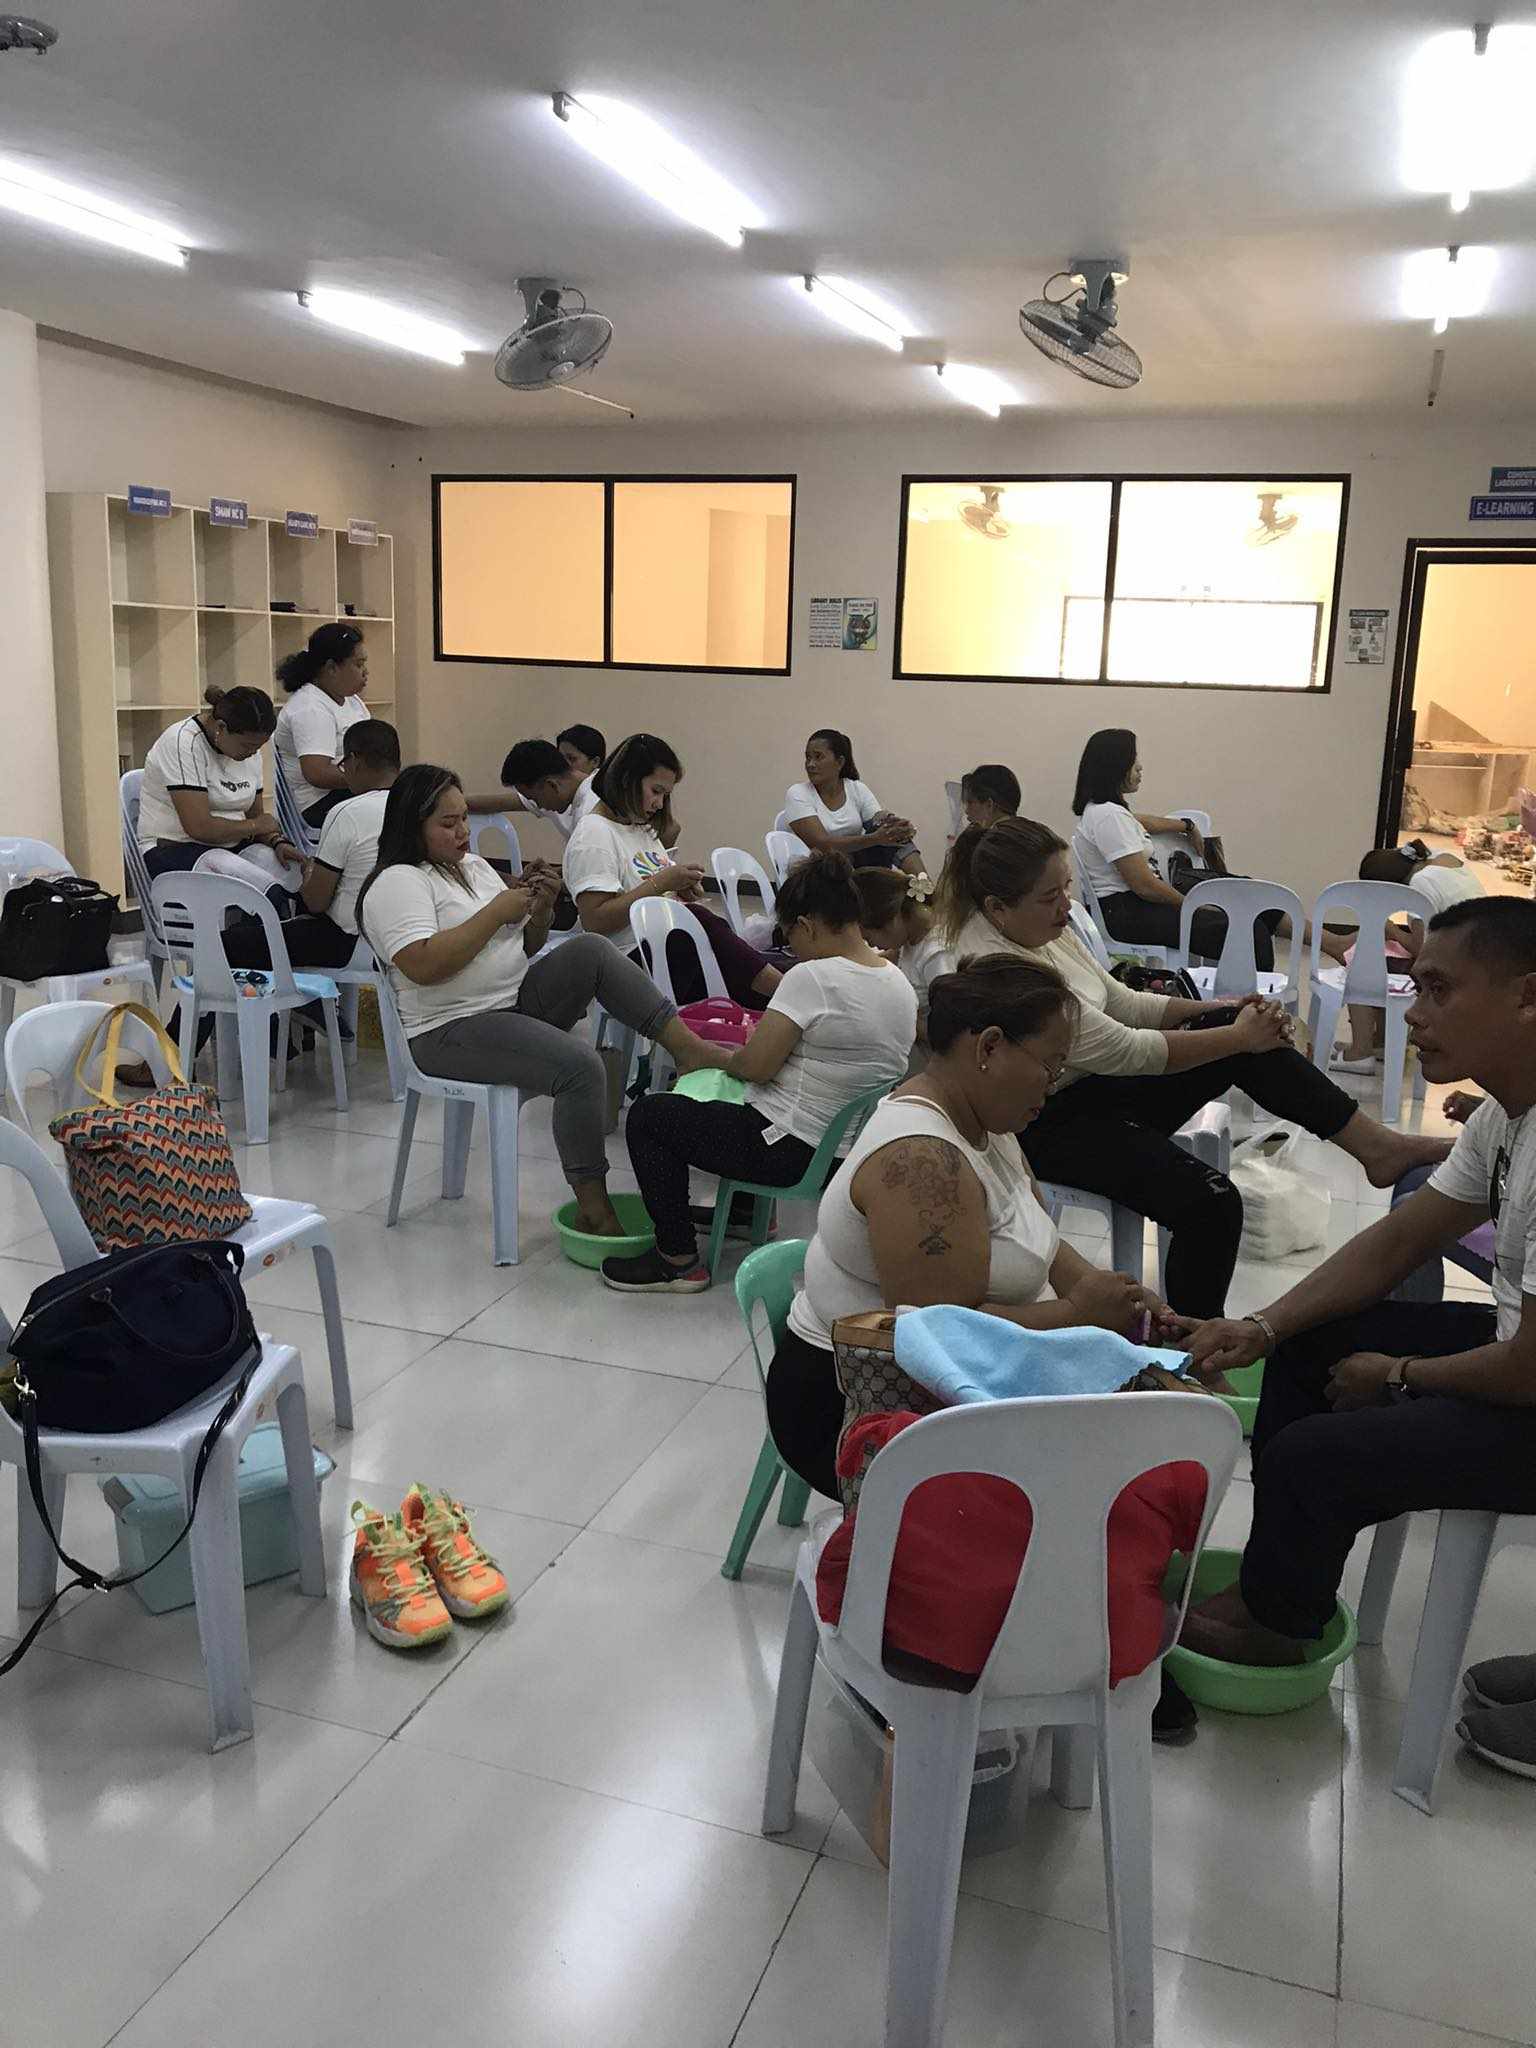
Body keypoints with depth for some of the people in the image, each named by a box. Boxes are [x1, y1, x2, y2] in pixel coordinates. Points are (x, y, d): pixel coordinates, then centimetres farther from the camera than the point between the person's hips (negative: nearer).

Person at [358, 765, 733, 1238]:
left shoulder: (474, 866, 16)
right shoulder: (397, 882, -9)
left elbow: (525, 948, 21)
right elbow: (423, 965, -25)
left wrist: (539, 911, -2)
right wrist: (497, 911, -18)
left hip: (519, 1000, 7)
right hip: (454, 1030, -7)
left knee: (591, 951, -18)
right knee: (580, 1066, -28)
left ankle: (689, 1048, -22)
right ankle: (592, 1208, -21)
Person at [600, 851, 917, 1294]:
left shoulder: (811, 978, -22)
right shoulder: (900, 983, 3)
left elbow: (756, 1065, -20)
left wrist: (723, 1057, 2)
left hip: (793, 1150, -9)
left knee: (646, 1116, 5)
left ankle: (678, 1260, 7)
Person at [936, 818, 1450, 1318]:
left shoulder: (1044, 927, 0)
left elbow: (1119, 1002, 10)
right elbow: (1125, 1051, -25)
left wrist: (1220, 1011, -4)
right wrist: (1238, 1036, -16)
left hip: (1095, 1085, 9)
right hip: (1049, 1126, -9)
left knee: (1236, 1025, -6)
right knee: (1209, 1203, -24)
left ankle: (1376, 1146, -1)